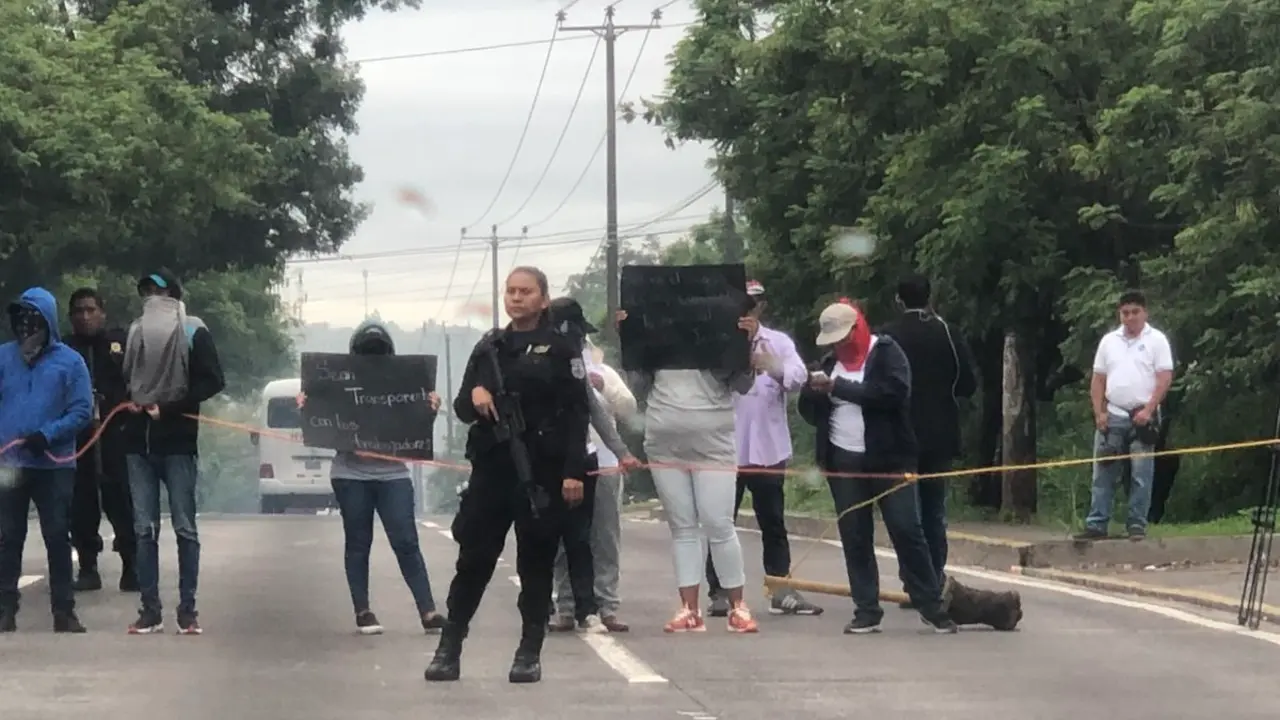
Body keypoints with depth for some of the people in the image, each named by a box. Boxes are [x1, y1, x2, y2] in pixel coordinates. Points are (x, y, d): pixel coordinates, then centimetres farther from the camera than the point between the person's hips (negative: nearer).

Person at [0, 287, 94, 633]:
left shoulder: (69, 361, -1)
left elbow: (82, 411, -5)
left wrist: (47, 435, -18)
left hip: (54, 464, -1)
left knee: (57, 538, 4)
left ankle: (64, 611, 10)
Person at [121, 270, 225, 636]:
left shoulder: (193, 332, -2)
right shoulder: (135, 331, 12)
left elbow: (213, 381, -9)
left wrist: (167, 407, -14)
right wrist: (129, 401, 1)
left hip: (177, 442, -4)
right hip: (138, 441, 5)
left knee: (184, 528, -1)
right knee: (144, 529, 3)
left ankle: (188, 610, 1)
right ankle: (150, 609, 5)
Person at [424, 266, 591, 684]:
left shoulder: (561, 348, 1)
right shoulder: (489, 348, 13)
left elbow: (578, 413, -4)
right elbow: (462, 408, 16)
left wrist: (574, 471, -13)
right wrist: (474, 395, -8)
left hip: (542, 470, -3)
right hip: (491, 467, 3)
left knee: (535, 562, 2)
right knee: (473, 559, 2)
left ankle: (529, 654, 9)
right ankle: (449, 650, 5)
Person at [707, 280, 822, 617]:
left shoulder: (779, 342, 2)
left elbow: (798, 376, -13)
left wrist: (777, 370, -34)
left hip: (768, 448, 1)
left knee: (773, 523, 8)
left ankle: (782, 592, 12)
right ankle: (719, 593, 8)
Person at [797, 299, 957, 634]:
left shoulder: (886, 352, -2)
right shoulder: (830, 361, 13)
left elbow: (893, 391, -20)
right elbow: (809, 411, 15)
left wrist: (838, 387, -20)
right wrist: (816, 390, -9)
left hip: (888, 458, -4)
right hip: (843, 461, 5)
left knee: (906, 530, -6)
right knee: (854, 537, 3)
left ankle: (932, 606, 0)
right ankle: (867, 610, 7)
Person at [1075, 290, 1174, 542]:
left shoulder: (1156, 340, 0)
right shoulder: (1109, 341, 13)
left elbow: (1164, 378, -7)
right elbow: (1098, 380, 14)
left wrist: (1148, 410, -15)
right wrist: (1099, 413, 2)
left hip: (1142, 417, -4)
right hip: (1112, 416, 4)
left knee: (1141, 474, -3)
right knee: (1103, 473, 1)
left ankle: (1137, 525, 1)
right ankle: (1097, 524, 3)